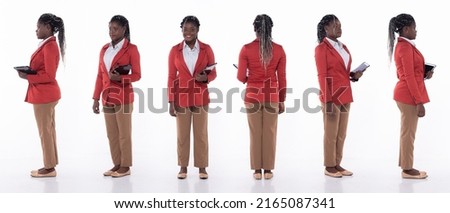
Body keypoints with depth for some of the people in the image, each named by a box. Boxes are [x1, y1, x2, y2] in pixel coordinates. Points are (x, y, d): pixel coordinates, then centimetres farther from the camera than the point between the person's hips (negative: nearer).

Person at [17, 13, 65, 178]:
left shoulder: (49, 46, -18)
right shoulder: (48, 44, 12)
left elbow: (49, 76, -22)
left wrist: (27, 77, -16)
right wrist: (28, 72, 5)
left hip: (44, 94, -10)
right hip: (45, 93, 10)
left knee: (45, 131, -1)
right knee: (49, 130, 14)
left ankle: (49, 168, 9)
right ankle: (50, 165, 23)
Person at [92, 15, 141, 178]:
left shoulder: (131, 49, -6)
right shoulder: (104, 49, 11)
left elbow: (137, 75, -6)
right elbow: (100, 76, 12)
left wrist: (120, 78, -23)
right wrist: (96, 98, 8)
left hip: (123, 96, -6)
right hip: (107, 97, 6)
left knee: (124, 134, 1)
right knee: (111, 134, 10)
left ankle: (125, 166, 10)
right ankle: (117, 164, 20)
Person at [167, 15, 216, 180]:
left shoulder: (206, 49, -1)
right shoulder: (175, 50, -1)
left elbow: (213, 73, 4)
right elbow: (171, 77, 0)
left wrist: (206, 78, -19)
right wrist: (171, 102, -3)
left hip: (200, 96, 0)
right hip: (181, 97, 0)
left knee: (201, 133, 6)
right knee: (182, 133, 7)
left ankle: (202, 167, 17)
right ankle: (183, 167, 19)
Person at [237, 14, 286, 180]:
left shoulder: (246, 49, -8)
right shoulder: (279, 49, -3)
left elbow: (241, 77, -6)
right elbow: (282, 78, 0)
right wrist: (282, 100, 9)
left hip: (253, 95, -1)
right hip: (272, 96, 1)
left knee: (255, 134, 8)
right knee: (270, 134, 9)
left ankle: (257, 170, 14)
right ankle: (268, 170, 15)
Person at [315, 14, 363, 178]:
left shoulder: (343, 47, 15)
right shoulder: (321, 48, -9)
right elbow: (322, 76, -14)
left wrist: (354, 76, -1)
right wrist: (327, 100, -18)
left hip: (345, 95, 8)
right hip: (332, 96, -8)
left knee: (341, 134, 11)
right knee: (331, 133, 0)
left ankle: (337, 164, 19)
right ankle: (329, 167, 10)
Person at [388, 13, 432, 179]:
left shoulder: (402, 45, 14)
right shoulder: (406, 47, -17)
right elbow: (409, 77, -20)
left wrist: (424, 74, 5)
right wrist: (419, 102, -19)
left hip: (406, 93, 10)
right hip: (409, 95, -10)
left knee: (407, 132, 15)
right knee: (408, 133, -2)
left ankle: (405, 164, 24)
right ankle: (407, 169, 8)